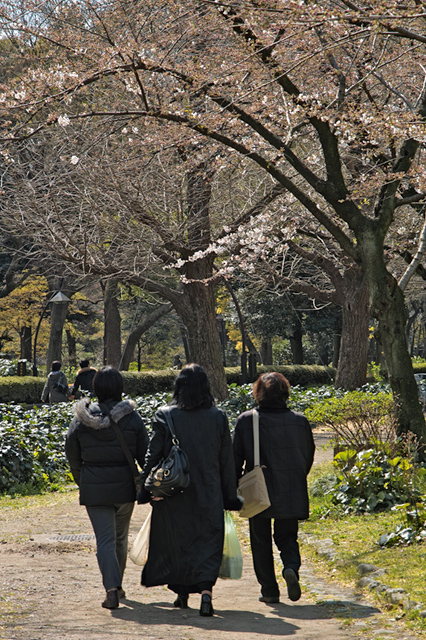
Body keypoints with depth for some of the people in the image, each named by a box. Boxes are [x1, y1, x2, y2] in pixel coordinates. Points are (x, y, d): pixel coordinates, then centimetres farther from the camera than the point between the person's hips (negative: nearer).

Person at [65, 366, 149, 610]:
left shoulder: (81, 420, -4)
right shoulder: (132, 417, -6)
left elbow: (73, 457, 5)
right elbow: (145, 455, -3)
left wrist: (83, 483, 19)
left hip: (94, 489, -1)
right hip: (124, 487, 1)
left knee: (105, 539, -1)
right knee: (121, 537, 19)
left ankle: (112, 589, -18)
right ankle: (117, 585, 34)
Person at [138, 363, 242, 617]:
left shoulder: (165, 416, -6)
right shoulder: (218, 417, -2)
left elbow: (154, 456, -5)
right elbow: (227, 460, 2)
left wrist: (149, 490, 3)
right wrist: (230, 496, 9)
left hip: (174, 493, 0)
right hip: (209, 493, 0)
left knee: (177, 541, 15)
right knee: (208, 540, 3)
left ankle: (182, 593, 25)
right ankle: (206, 590, -17)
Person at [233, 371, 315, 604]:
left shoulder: (246, 420, -7)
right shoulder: (299, 421, -1)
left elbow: (236, 457, -4)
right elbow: (309, 456, 8)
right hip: (292, 494, 2)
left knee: (261, 541, 11)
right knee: (287, 537, 15)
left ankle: (269, 590, 10)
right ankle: (291, 567, -14)